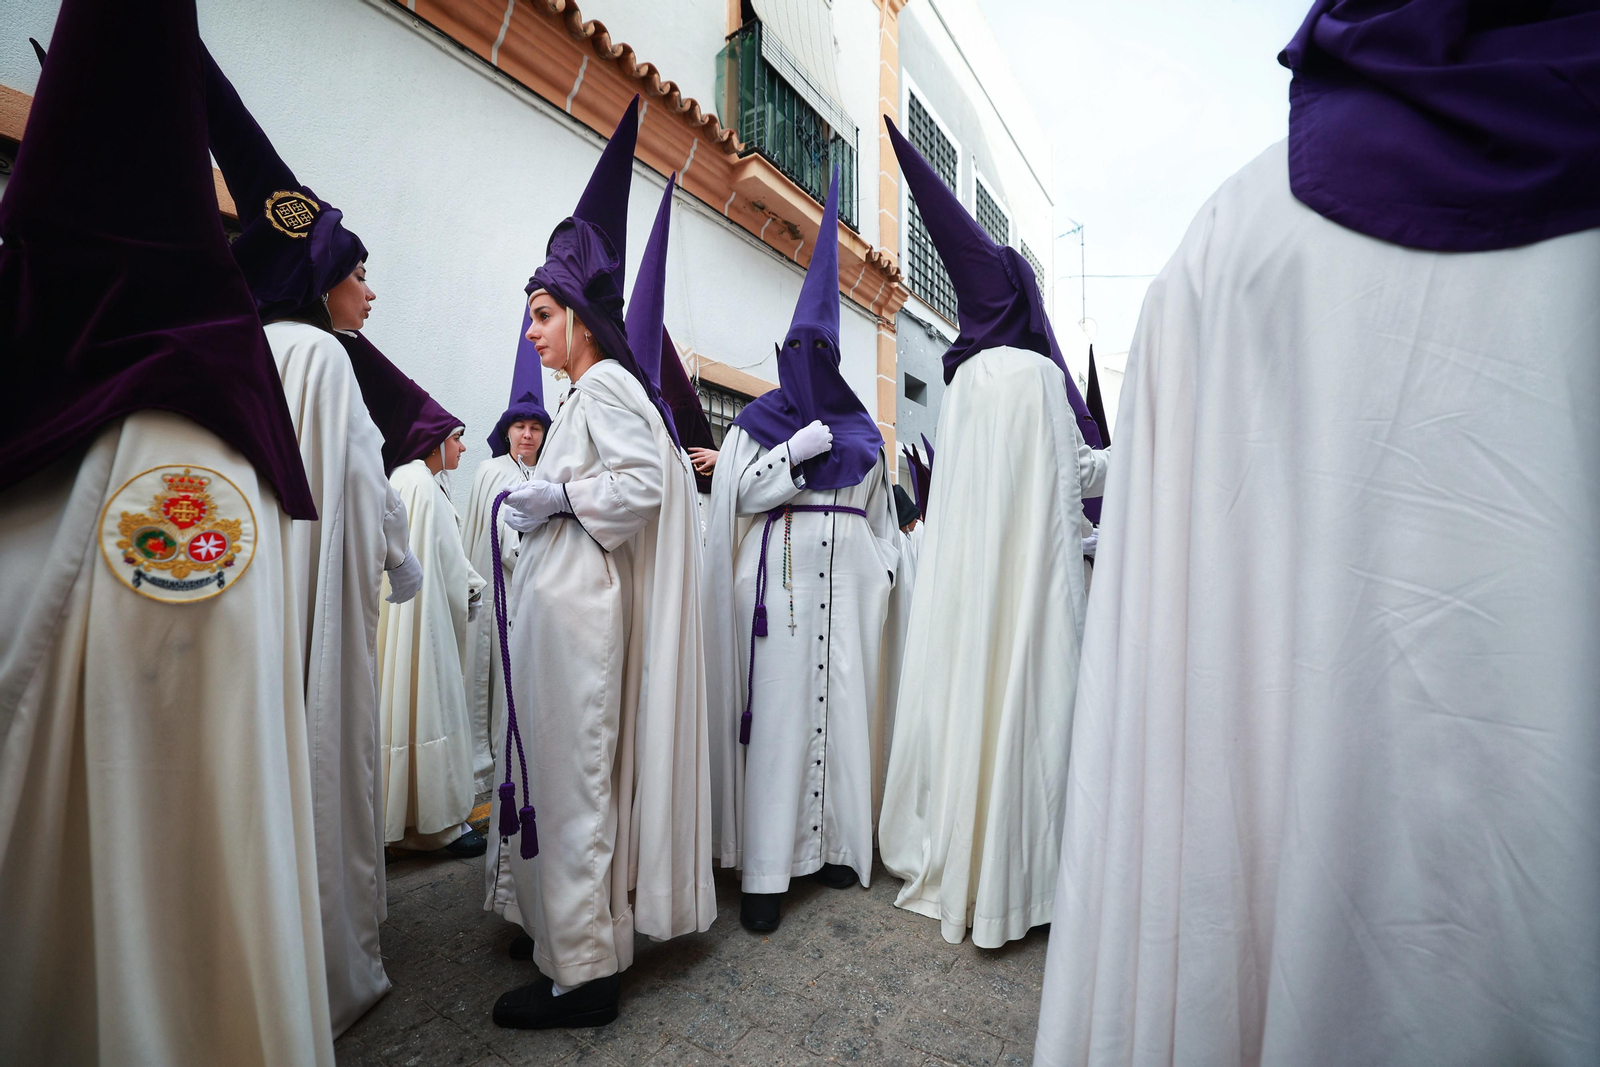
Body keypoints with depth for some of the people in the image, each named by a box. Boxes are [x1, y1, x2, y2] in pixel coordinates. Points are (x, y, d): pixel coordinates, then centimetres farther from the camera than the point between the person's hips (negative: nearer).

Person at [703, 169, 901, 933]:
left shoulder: (859, 431, 16)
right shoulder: (757, 421, 8)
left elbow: (879, 510, 19)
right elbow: (739, 494, -3)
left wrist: (886, 571, 10)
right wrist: (799, 451, -11)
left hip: (846, 580, 3)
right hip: (781, 579, -3)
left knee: (843, 702, 2)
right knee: (777, 708, -6)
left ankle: (834, 841, 17)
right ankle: (764, 872, 2)